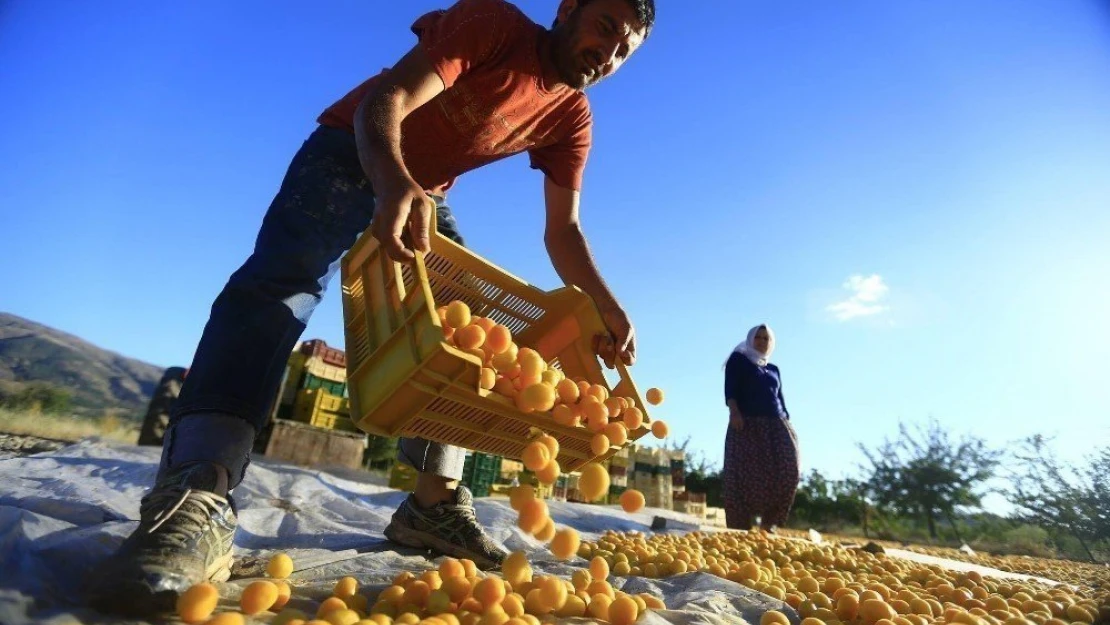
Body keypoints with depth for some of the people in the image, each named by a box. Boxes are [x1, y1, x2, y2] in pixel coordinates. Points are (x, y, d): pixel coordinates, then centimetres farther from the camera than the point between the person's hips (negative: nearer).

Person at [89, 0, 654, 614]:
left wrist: (608, 310, -20)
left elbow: (563, 231, -6)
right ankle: (197, 503, -37)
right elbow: (384, 100, -29)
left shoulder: (571, 119, -2)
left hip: (425, 194, 6)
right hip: (352, 153, -5)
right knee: (286, 279, -29)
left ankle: (435, 504, -1)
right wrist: (394, 182, -52)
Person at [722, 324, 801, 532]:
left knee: (788, 468, -11)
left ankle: (769, 521, -1)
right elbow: (730, 388, -4)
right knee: (747, 473, -10)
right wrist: (734, 411, -20)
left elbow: (780, 399, 23)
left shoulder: (774, 369, 27)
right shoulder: (738, 360, 10)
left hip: (776, 424, 5)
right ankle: (742, 526, -8)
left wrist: (788, 423, 11)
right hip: (747, 423, -5)